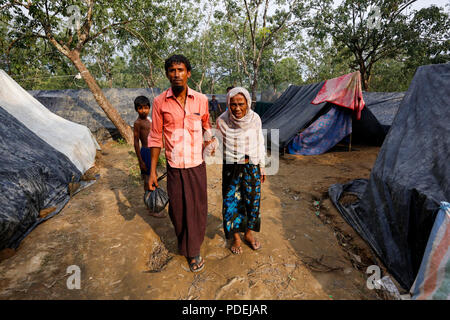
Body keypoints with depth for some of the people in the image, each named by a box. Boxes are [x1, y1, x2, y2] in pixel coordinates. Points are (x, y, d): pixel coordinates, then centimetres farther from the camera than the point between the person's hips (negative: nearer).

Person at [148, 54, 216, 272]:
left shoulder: (201, 99, -1)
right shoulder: (160, 102, -3)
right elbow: (155, 138, 1)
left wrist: (209, 140, 4)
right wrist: (152, 171, 0)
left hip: (197, 165, 1)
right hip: (174, 167, 0)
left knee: (197, 209, 9)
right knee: (176, 209, 11)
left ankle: (193, 250, 32)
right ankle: (184, 242, 41)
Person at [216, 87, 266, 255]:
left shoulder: (255, 119, -7)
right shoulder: (222, 121, -12)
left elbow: (260, 144, 3)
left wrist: (262, 167, 7)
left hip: (252, 167, 2)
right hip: (231, 168, -2)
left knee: (252, 200, 12)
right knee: (232, 201, 5)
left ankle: (248, 233, 36)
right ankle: (236, 237, 29)